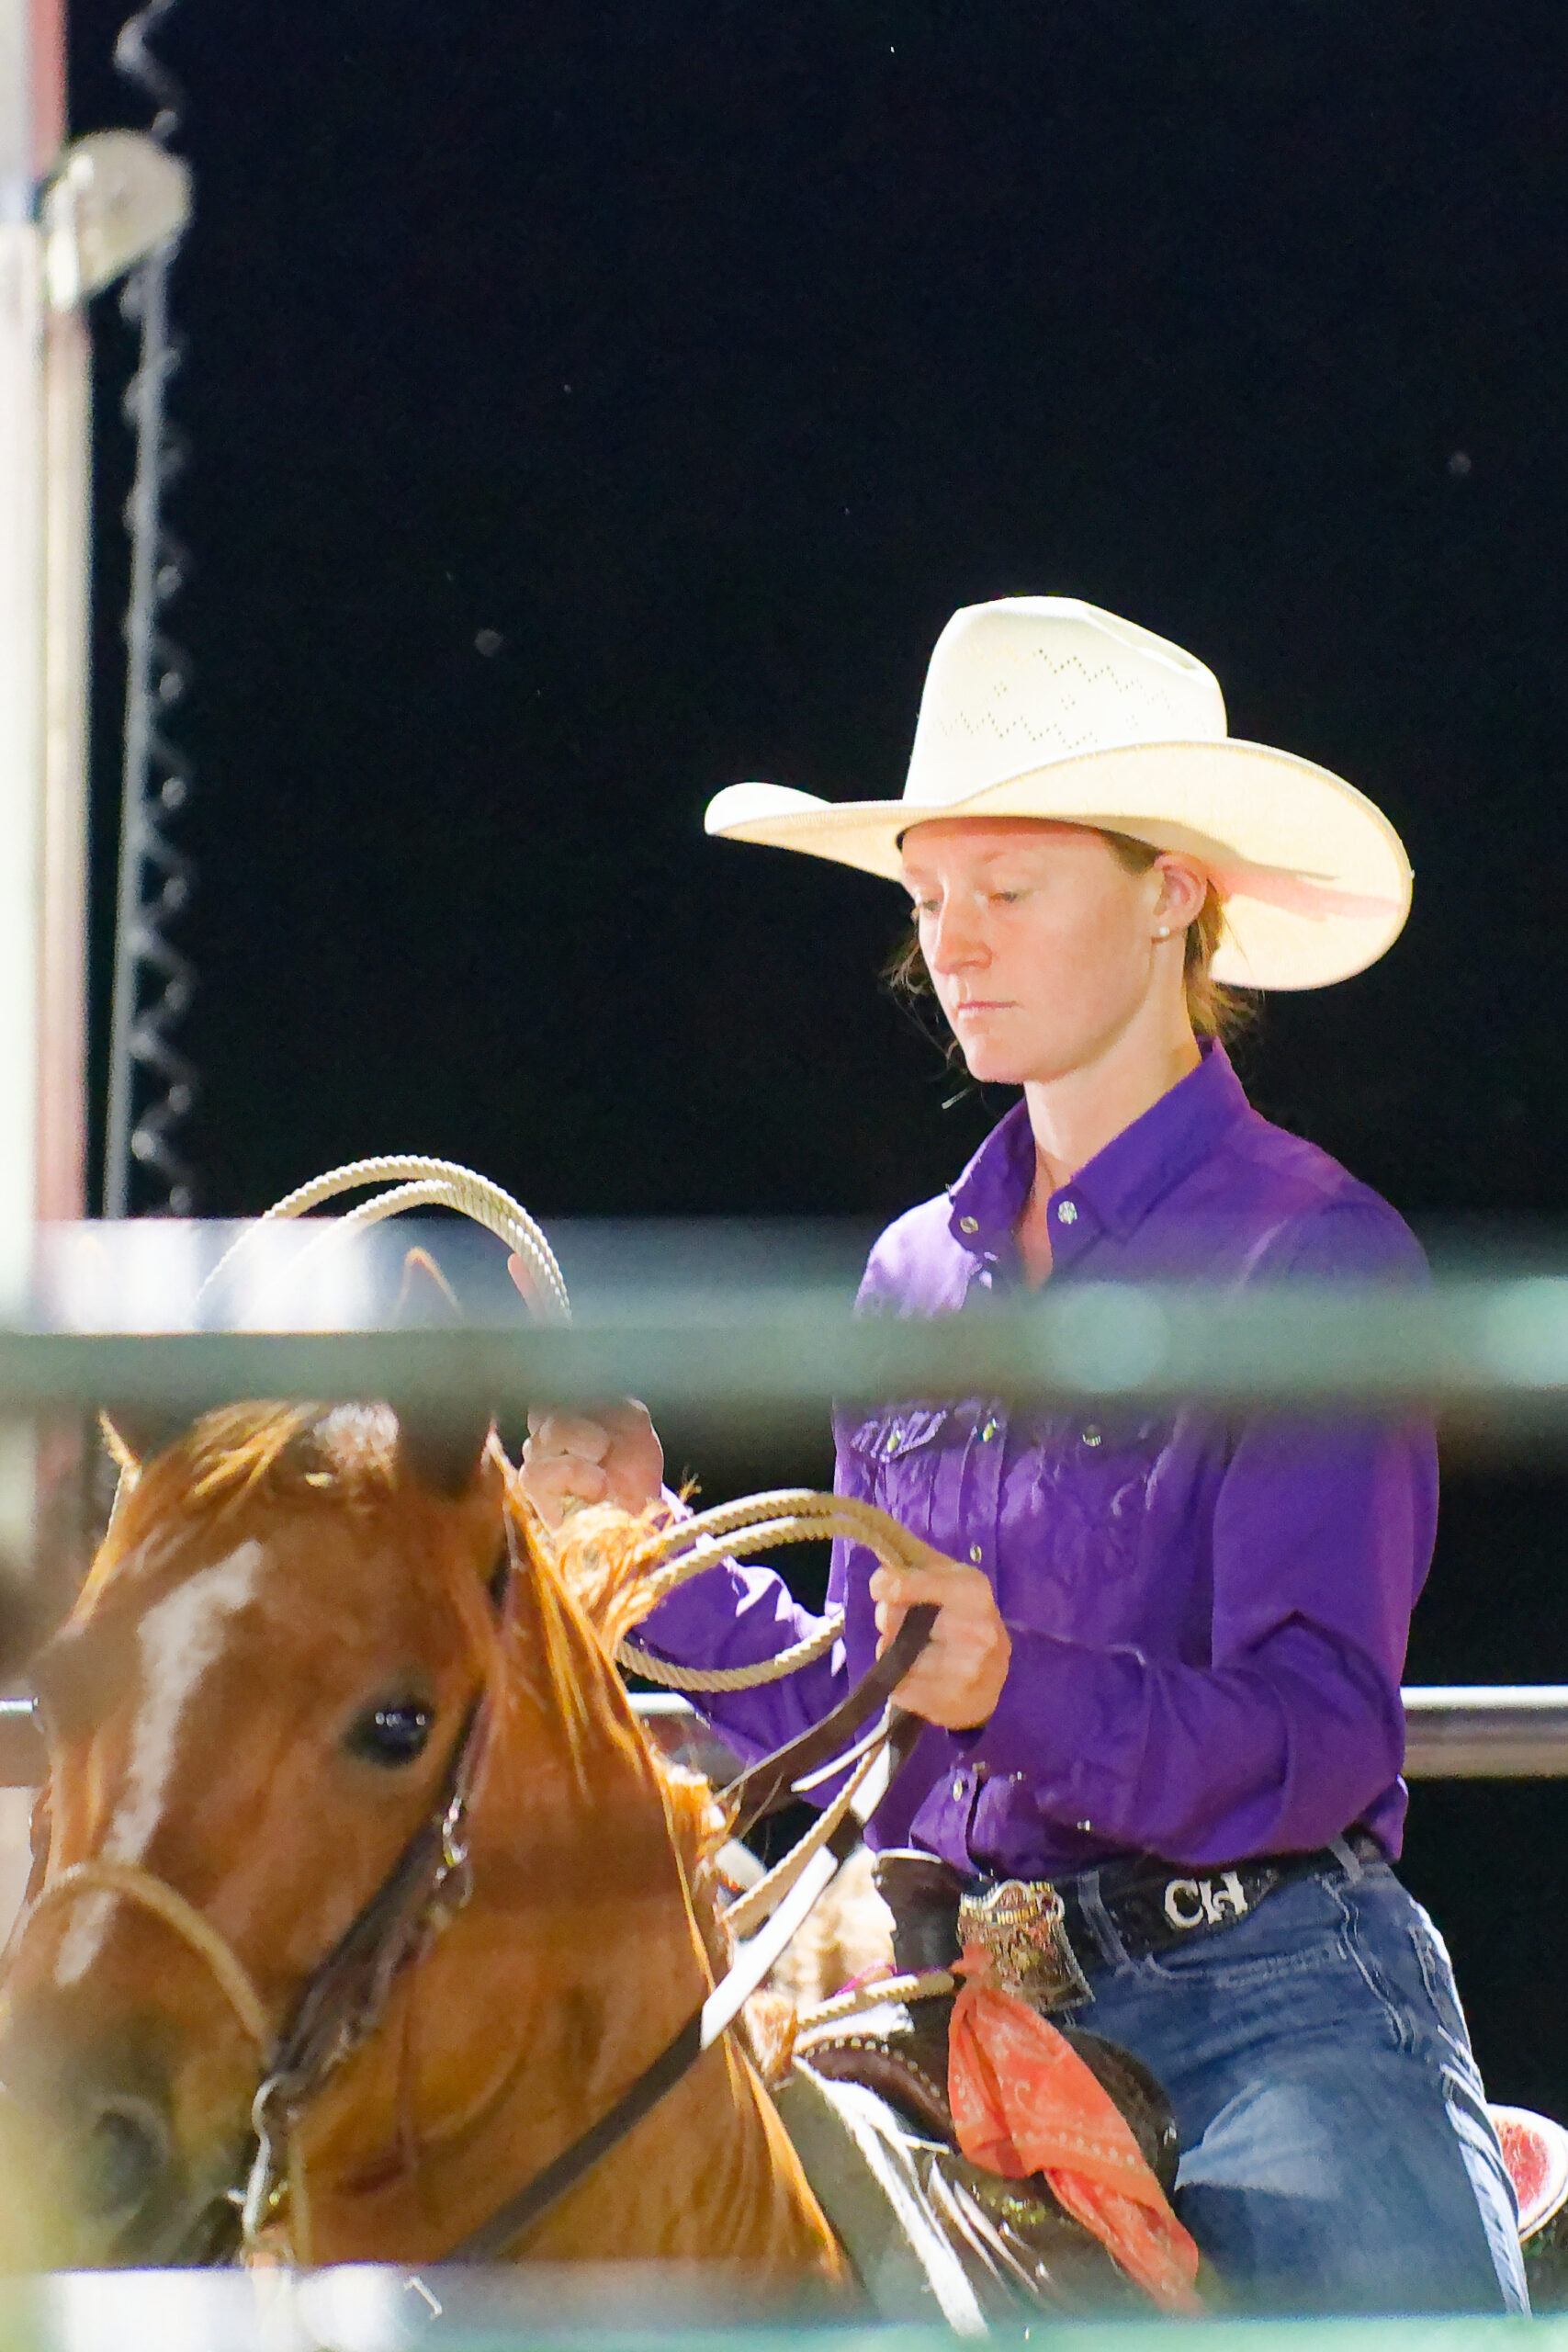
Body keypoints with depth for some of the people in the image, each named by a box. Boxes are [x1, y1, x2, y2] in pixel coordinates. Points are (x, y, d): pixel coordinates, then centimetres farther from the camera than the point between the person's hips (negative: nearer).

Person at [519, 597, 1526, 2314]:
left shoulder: (1315, 1254, -4)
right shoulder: (919, 1275, 16)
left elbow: (1316, 1736, -13)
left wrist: (1025, 1697, -29)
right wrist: (648, 1546, 7)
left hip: (1268, 1995, -6)